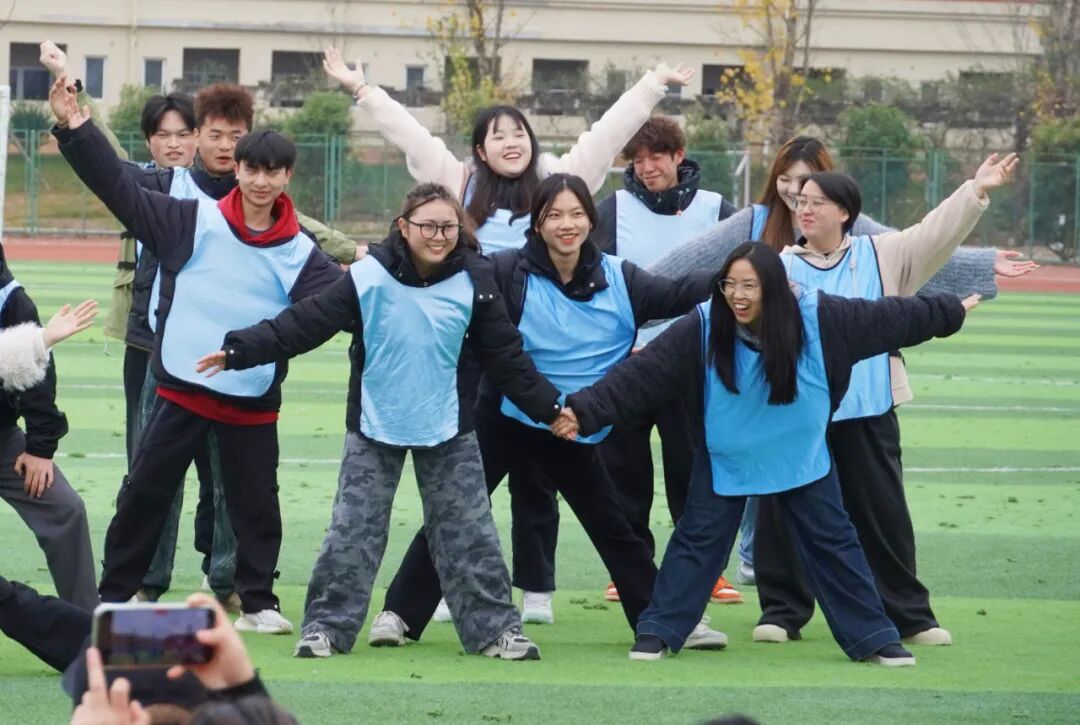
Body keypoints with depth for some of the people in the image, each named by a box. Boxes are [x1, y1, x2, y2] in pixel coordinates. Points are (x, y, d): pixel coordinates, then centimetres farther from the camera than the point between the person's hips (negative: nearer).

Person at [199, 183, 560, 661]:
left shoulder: (473, 283, -6)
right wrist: (238, 351, -18)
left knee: (468, 531, 3)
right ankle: (326, 626, 5)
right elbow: (304, 323, -14)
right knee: (353, 530, -2)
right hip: (376, 425, -1)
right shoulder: (369, 278, -13)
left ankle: (494, 627, 10)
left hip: (449, 429, 1)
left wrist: (549, 407, 2)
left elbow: (506, 356, 1)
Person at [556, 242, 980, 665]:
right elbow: (641, 372, -26)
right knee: (698, 540, 0)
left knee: (832, 542, 6)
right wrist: (584, 411, -33)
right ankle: (657, 632, 9)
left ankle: (873, 639, 13)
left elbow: (887, 318, -9)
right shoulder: (703, 329, -25)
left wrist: (949, 312, 1)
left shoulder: (818, 318, -22)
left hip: (802, 458, 1)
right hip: (725, 459, -1)